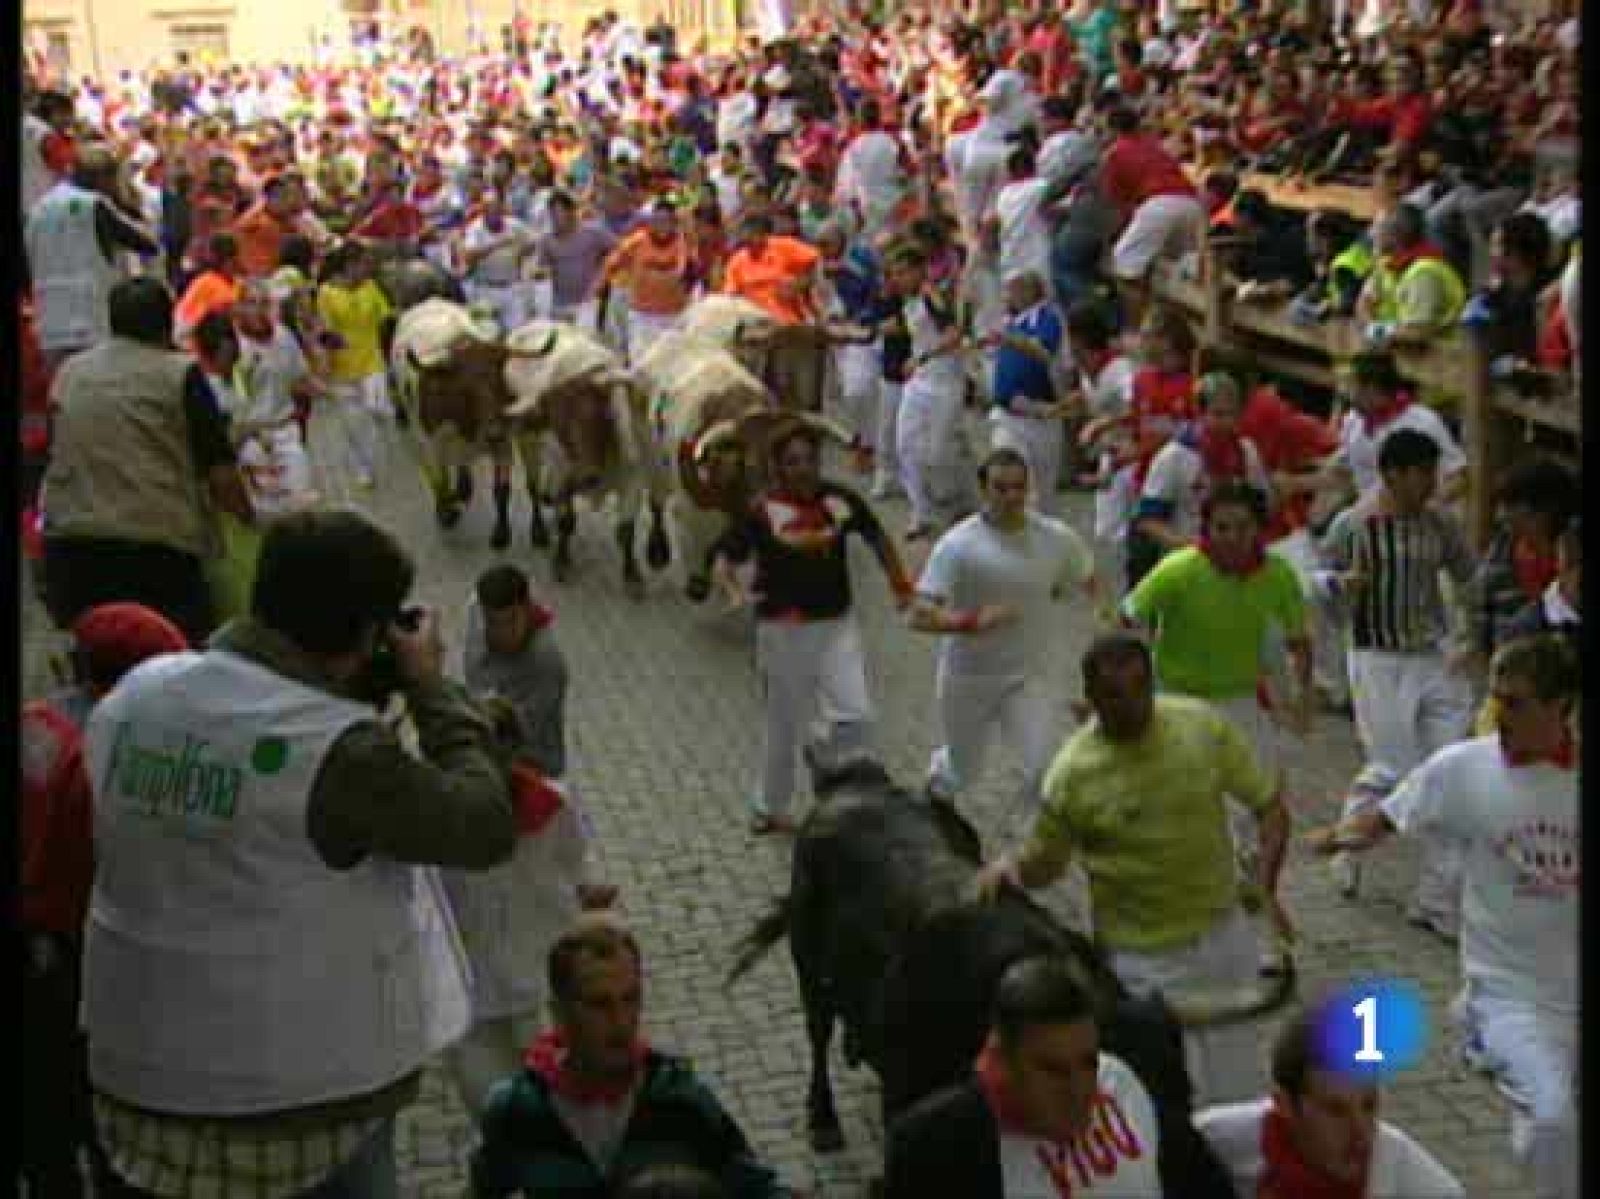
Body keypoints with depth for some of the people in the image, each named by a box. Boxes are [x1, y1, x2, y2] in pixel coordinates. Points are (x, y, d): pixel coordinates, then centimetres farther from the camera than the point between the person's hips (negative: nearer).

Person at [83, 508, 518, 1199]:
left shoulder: (132, 695, -3)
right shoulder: (340, 747, -24)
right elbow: (486, 829, -15)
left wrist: (357, 697, 6)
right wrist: (430, 687, -6)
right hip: (305, 1098, -6)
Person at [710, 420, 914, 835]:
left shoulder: (840, 500, -3)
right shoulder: (763, 509, -13)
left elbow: (878, 538, 13)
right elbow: (724, 555, -13)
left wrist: (900, 587, 12)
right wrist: (735, 591, -32)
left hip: (837, 625, 3)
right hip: (784, 629, -3)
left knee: (858, 715, -10)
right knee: (785, 726, 9)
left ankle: (824, 756, 21)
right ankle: (769, 809, 30)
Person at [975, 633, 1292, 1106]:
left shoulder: (1203, 724, -10)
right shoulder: (1072, 773, -16)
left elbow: (1270, 806, -1)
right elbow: (1043, 863, 0)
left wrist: (1265, 887, -16)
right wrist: (1007, 866, -22)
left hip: (1225, 937, 3)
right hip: (1144, 959, -3)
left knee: (1237, 1095, 14)